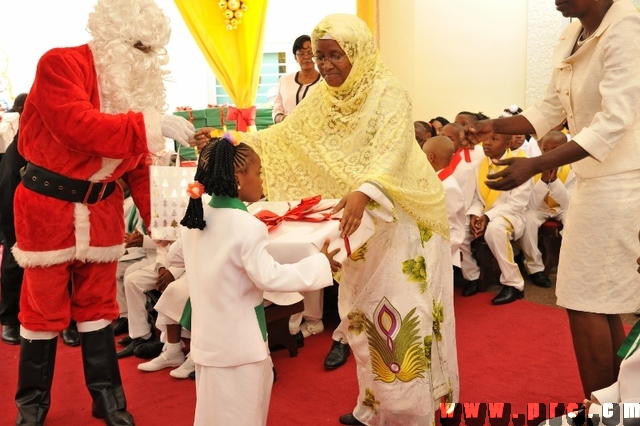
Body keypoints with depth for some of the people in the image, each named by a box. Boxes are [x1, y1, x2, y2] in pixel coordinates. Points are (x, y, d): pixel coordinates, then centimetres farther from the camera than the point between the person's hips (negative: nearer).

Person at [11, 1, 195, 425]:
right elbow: (80, 126, -32)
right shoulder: (60, 64, -14)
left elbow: (138, 164, 7)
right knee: (43, 306, 6)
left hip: (102, 209, 5)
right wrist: (151, 126, -34)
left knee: (98, 304, 13)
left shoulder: (137, 85, 5)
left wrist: (159, 219, 0)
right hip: (49, 205, -5)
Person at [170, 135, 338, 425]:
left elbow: (175, 256, 19)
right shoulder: (247, 226, -22)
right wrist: (320, 263, -16)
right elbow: (270, 278, -25)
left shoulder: (194, 220, 3)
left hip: (207, 338, 8)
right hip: (238, 344, -8)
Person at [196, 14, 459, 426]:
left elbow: (391, 153, -30)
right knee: (364, 312, 12)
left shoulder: (389, 93, -15)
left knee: (400, 313, -5)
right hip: (360, 219, 7)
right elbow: (282, 136, 2)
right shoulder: (323, 98, 4)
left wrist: (363, 192, -47)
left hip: (401, 217, -6)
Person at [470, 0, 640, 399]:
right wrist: (496, 126, -2)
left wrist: (535, 166, -31)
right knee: (602, 301, 15)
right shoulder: (573, 35, 9)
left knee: (586, 300, -3)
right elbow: (552, 109, 13)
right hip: (594, 181, 9)